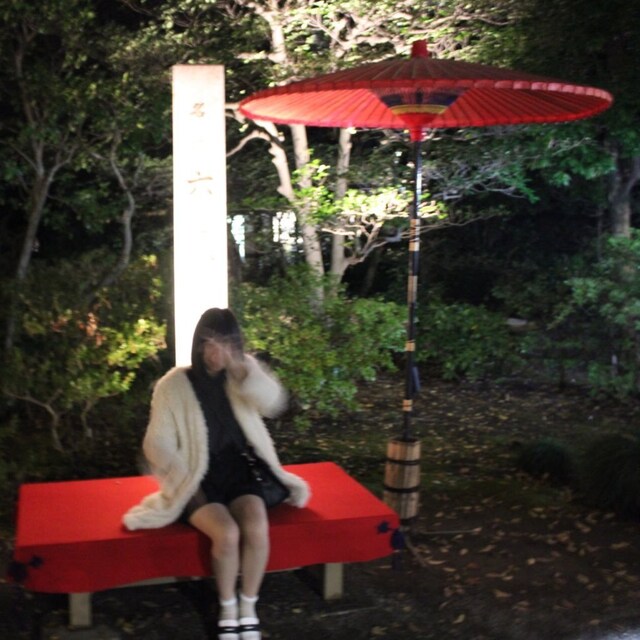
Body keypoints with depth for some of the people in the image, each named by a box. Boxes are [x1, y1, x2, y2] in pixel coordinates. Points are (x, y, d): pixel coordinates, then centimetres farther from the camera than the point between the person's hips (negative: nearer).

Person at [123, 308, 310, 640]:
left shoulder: (243, 374, 1)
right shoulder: (173, 385, -7)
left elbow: (272, 402, -19)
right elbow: (159, 444, -6)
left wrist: (239, 367, -33)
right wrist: (187, 484, -14)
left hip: (238, 471, 2)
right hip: (197, 478, -2)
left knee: (257, 529, -25)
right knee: (227, 533, -27)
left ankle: (248, 609, -2)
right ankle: (228, 610, -1)